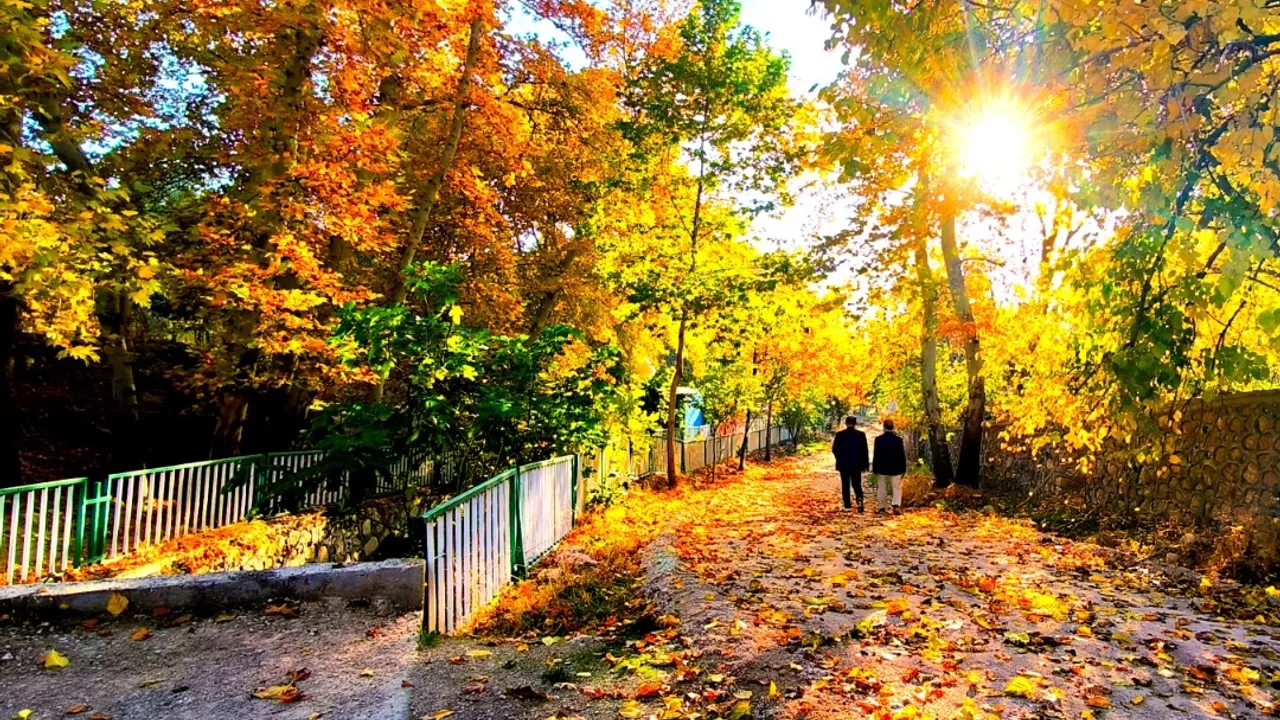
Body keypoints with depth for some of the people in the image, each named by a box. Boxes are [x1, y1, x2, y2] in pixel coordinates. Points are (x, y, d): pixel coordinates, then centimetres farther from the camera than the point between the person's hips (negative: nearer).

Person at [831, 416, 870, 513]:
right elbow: (864, 451, -4)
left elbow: (834, 449, -2)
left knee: (845, 485, 7)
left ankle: (847, 506, 7)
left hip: (843, 464, 0)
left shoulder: (839, 434, -6)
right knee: (856, 484, 11)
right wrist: (865, 464, 4)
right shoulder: (861, 434, -6)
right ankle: (859, 498, -15)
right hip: (856, 464, 0)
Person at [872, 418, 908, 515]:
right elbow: (902, 455, -2)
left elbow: (875, 455, -5)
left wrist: (874, 469, 2)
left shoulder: (879, 439, -7)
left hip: (882, 468, 0)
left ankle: (882, 507, 13)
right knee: (897, 488, 3)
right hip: (895, 468, 0)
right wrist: (903, 469, 5)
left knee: (882, 489, 9)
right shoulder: (898, 439, -5)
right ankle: (896, 506, -14)